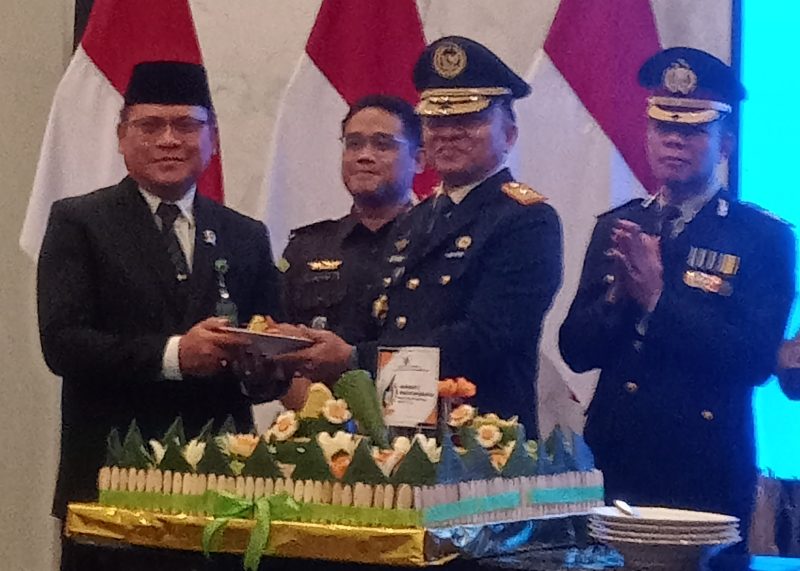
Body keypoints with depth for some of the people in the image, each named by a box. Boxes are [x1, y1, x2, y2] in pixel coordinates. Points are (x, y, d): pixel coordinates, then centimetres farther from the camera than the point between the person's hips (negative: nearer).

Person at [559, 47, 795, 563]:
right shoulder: (616, 228, 9)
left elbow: (756, 360, -14)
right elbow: (576, 350, 5)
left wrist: (657, 298, -18)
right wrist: (620, 294, -14)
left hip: (705, 479, -3)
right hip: (613, 468, 4)